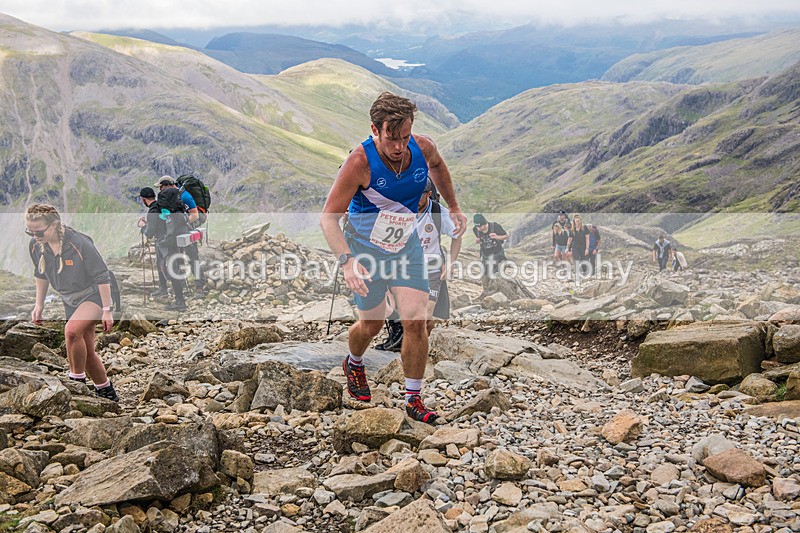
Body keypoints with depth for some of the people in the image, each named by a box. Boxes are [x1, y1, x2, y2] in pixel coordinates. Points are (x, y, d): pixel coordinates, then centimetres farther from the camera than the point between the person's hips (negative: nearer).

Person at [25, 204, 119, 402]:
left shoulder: (79, 243, -26)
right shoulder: (35, 246, -8)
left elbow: (102, 276, -20)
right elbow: (41, 275, 13)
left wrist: (107, 310, -18)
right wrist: (39, 305, 14)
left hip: (94, 295, -7)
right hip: (70, 300, 7)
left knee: (72, 330, -31)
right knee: (86, 351, 10)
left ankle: (77, 379, -12)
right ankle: (106, 393, 27)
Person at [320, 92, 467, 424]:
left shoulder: (423, 148, -15)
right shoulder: (360, 162, -27)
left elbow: (438, 165, 14)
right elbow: (328, 218, -24)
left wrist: (453, 208, 16)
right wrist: (346, 261, -37)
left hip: (407, 245, 3)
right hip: (365, 250, -3)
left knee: (416, 321, -8)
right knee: (372, 325, 10)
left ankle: (414, 400, 7)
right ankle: (353, 364, 45)